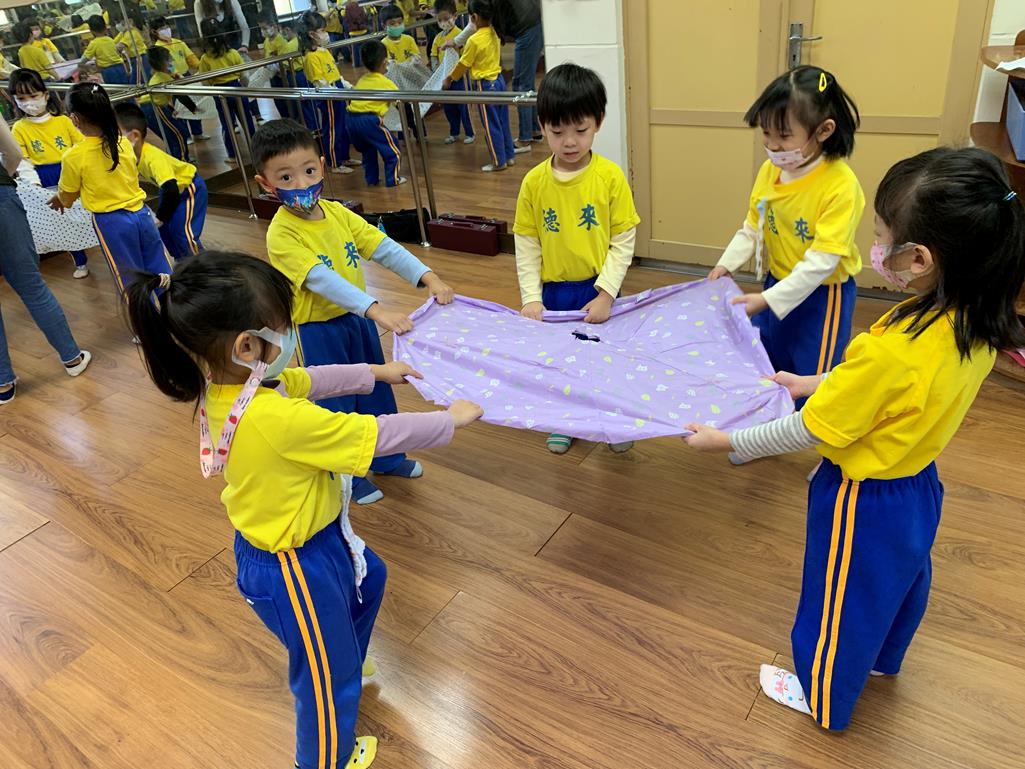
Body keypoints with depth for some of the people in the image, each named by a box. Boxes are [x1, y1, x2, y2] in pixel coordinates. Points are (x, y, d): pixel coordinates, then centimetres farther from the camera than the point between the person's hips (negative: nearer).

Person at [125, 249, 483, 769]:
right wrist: (453, 419, -14)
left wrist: (376, 372, 8)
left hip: (309, 536, 9)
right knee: (328, 678, 18)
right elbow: (381, 434, -30)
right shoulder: (279, 419, -39)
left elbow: (312, 380, 4)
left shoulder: (226, 385, -12)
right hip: (296, 567, -9)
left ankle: (349, 667, 61)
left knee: (367, 580, 36)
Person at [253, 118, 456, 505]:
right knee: (336, 403, 11)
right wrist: (376, 309, -44)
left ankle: (386, 456, 43)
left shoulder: (337, 212, -4)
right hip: (319, 330, -6)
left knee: (376, 389, 21)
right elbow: (322, 280, -34)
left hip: (358, 317, 6)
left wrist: (427, 276, -22)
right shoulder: (281, 234, -23)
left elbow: (382, 247, -9)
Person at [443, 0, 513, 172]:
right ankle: (510, 155, 23)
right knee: (503, 121, 15)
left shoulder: (474, 40, -19)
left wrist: (449, 79, 6)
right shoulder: (494, 33, 2)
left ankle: (499, 162, 8)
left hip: (485, 85, -7)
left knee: (491, 125, 2)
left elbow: (463, 64, -10)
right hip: (499, 80, 7)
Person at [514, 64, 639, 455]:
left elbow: (623, 241, -10)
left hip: (599, 290, -1)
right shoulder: (534, 181, -7)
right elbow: (526, 245, -3)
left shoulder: (611, 177, -12)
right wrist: (531, 298, -10)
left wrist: (606, 293, -16)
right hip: (552, 290, 2)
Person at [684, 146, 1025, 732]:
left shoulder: (891, 351, -38)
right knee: (902, 582, 32)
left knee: (842, 601, 17)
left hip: (866, 500, -7)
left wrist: (729, 442, -14)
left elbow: (807, 433, -27)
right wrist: (818, 383, 8)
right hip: (919, 485, 8)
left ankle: (824, 700, 43)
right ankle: (883, 658, 61)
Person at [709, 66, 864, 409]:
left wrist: (767, 300, -28)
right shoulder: (770, 169, -6)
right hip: (778, 284, 7)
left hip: (821, 295, -7)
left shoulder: (841, 185, -25)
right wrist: (727, 264, -6)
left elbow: (821, 261, -26)